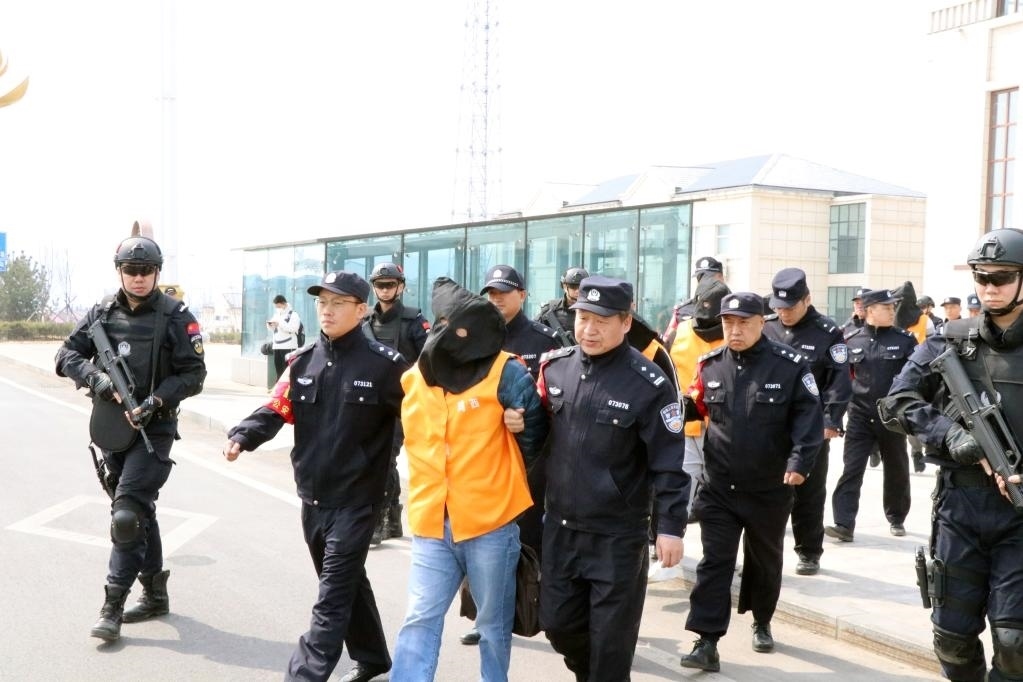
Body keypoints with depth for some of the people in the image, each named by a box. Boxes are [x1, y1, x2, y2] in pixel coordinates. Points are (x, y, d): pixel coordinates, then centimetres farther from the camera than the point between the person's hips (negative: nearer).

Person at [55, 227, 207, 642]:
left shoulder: (175, 317, -9)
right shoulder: (102, 313, 4)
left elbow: (194, 374, -9)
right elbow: (66, 355, 4)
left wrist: (157, 399, -23)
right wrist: (97, 378, -15)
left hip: (153, 430, -5)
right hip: (111, 430, 5)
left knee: (127, 515, -12)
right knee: (138, 513, 15)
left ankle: (113, 607, -4)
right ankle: (155, 595, 28)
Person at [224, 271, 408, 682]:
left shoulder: (383, 364, -10)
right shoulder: (303, 361, 6)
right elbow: (277, 409, 1)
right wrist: (242, 436, -16)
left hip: (356, 499, -6)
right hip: (313, 496, 6)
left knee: (332, 599, -4)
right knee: (346, 584, 20)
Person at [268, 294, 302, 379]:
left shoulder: (293, 315, -2)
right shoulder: (276, 315, 19)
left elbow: (291, 329, -15)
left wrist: (279, 323, -17)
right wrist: (270, 326, 2)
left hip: (288, 347, -7)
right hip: (276, 346, 7)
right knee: (278, 371, 7)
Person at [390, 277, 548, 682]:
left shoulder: (506, 374, -9)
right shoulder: (416, 377, 7)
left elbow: (535, 437, -2)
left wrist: (511, 464, 2)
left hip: (490, 523, -4)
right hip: (431, 525, 4)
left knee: (493, 625, 12)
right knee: (420, 621, 1)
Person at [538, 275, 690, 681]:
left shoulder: (649, 384, -14)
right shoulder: (555, 366, 1)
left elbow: (668, 464, -13)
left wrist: (670, 526, -13)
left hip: (618, 535, -5)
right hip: (560, 526, 5)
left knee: (611, 638, 6)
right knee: (557, 622, 16)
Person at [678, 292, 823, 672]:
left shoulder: (789, 365, -10)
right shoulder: (711, 364, 1)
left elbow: (809, 417, -11)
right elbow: (697, 407, 13)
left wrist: (800, 462, -23)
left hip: (770, 489, -1)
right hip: (719, 487, 1)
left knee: (765, 560, 18)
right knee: (714, 563, -2)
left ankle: (762, 623, 40)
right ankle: (707, 643, 0)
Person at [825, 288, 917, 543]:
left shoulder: (905, 340, 0)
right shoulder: (851, 341, 2)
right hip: (860, 418, 0)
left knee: (896, 471, 13)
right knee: (851, 469, -7)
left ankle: (896, 519, 32)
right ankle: (844, 524, -9)